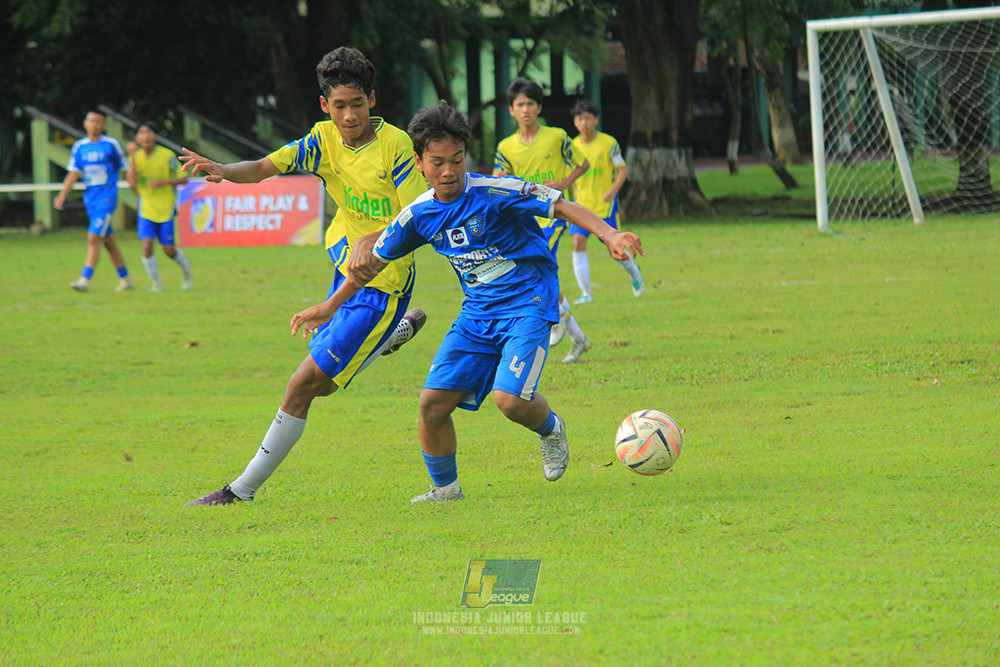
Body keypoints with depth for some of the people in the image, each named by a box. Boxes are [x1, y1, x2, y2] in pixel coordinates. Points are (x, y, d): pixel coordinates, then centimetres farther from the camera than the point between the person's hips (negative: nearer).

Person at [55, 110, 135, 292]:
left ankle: (85, 279, -20)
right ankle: (125, 279, 22)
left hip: (107, 199, -5)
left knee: (94, 238, -16)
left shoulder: (111, 144, -4)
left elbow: (125, 170, 2)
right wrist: (62, 195, -2)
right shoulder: (79, 147, 8)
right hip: (90, 199, 5)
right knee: (108, 242, 11)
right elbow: (74, 173, 8)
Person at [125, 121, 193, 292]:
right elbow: (133, 183, -15)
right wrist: (132, 156, -20)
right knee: (147, 246, -13)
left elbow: (183, 179, -3)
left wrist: (164, 182, -19)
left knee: (168, 250, 1)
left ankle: (185, 267, 33)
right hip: (146, 210, 2)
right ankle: (155, 283, 4)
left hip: (166, 209, -2)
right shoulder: (136, 157, -2)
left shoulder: (167, 156, -9)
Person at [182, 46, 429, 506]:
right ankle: (399, 329, 48)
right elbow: (267, 166, -13)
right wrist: (224, 171, -35)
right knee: (320, 382, 26)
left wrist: (381, 238, -37)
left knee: (304, 384, -11)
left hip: (382, 283, -7)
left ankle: (246, 487, -2)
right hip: (346, 267, 7)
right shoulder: (325, 139, -3)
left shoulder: (394, 145, -18)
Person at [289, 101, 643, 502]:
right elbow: (376, 259, 16)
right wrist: (330, 306, 21)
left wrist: (610, 236, -34)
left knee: (510, 399, -24)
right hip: (477, 313, 5)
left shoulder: (492, 194, -16)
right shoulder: (419, 215, 1)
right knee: (433, 402, -6)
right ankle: (445, 487, 16)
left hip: (528, 304, -5)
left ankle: (549, 429, 12)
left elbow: (562, 207, -19)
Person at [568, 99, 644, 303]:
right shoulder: (573, 146, 4)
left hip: (605, 203, -3)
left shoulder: (608, 143, -7)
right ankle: (586, 292, -9)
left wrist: (614, 189, -23)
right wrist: (572, 198, 16)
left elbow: (623, 170, -7)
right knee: (578, 243, -14)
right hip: (581, 203, 3)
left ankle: (634, 272, 36)